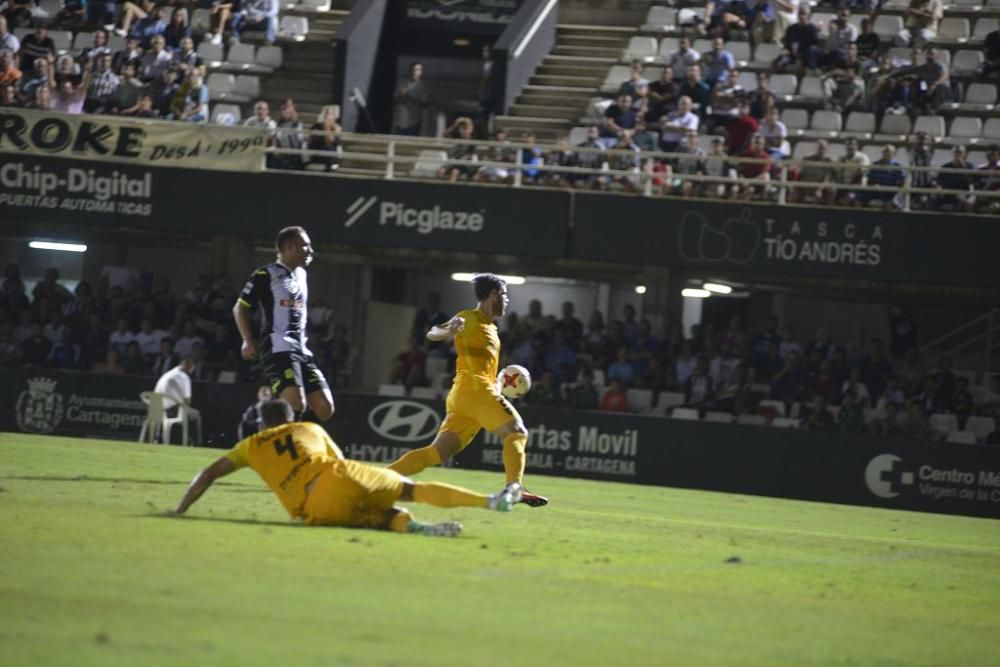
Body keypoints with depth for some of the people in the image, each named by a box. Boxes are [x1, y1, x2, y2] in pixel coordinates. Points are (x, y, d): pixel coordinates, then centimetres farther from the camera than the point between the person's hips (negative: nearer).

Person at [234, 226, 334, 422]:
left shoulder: (301, 274, 19)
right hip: (279, 348, -8)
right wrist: (249, 341, -10)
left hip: (301, 349, 8)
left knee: (324, 408, -1)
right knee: (295, 405, -26)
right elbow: (240, 308, -2)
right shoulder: (266, 275, -4)